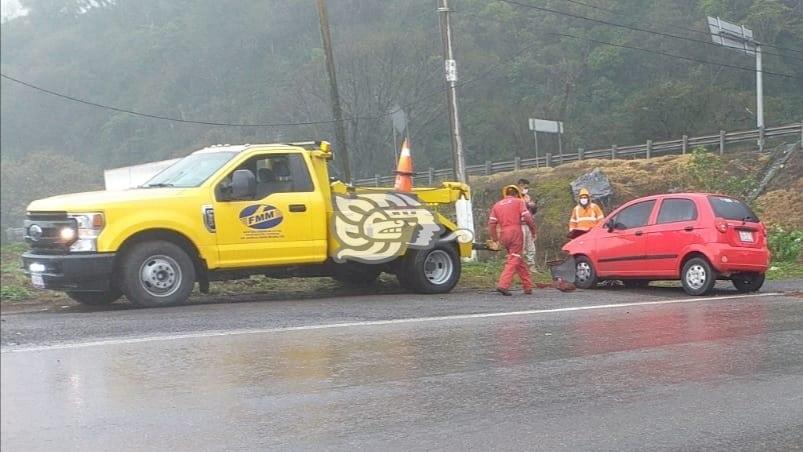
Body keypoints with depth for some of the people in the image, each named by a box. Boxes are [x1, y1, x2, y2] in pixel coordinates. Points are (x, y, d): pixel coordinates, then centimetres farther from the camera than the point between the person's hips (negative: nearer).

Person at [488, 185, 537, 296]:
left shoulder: (497, 205, 18)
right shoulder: (519, 202, 7)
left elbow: (491, 223, 10)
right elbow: (527, 218, -6)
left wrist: (495, 239, 14)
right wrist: (533, 230, 5)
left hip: (503, 234, 5)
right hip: (515, 231, -5)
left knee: (519, 260, 16)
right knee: (514, 260, -3)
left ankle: (527, 286, 18)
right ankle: (503, 285, -17)